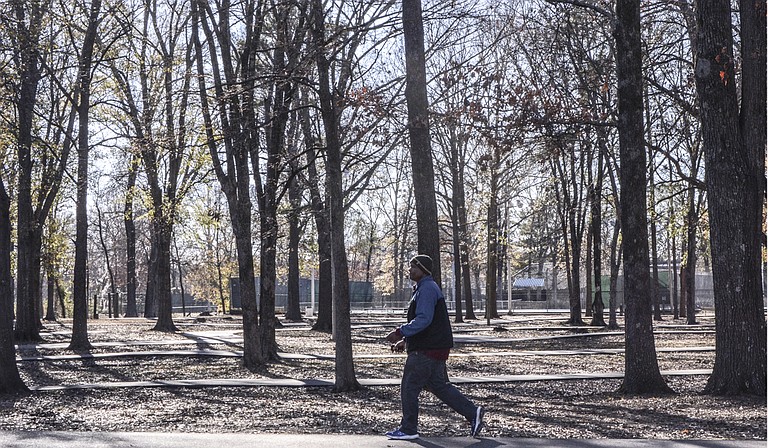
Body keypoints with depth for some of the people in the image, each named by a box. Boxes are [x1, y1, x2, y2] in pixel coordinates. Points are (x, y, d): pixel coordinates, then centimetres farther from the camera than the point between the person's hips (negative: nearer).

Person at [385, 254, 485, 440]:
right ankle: (473, 412, 13)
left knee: (409, 388, -2)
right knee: (439, 386, 14)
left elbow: (423, 320, -25)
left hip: (427, 351, -10)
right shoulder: (425, 288, 19)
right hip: (435, 348, 10)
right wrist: (405, 341, 19)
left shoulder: (427, 289, -15)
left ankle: (408, 430, 6)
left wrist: (400, 332, -23)